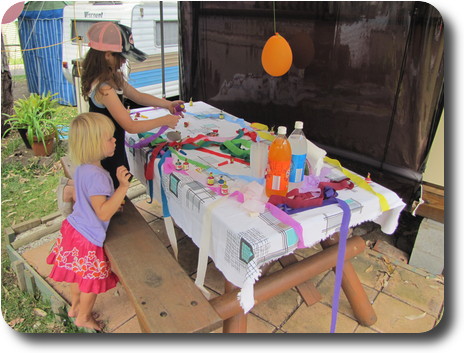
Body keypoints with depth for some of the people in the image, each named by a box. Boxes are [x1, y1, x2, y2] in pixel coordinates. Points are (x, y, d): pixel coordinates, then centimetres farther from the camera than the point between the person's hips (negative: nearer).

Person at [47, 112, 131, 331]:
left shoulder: (82, 168, -1)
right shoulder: (96, 175, -32)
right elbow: (103, 213, -32)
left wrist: (112, 205, 16)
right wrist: (123, 187, -37)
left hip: (75, 228, 9)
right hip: (88, 238, -9)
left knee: (80, 274, 29)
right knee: (93, 279, 15)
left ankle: (75, 306, 51)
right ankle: (83, 317, 37)